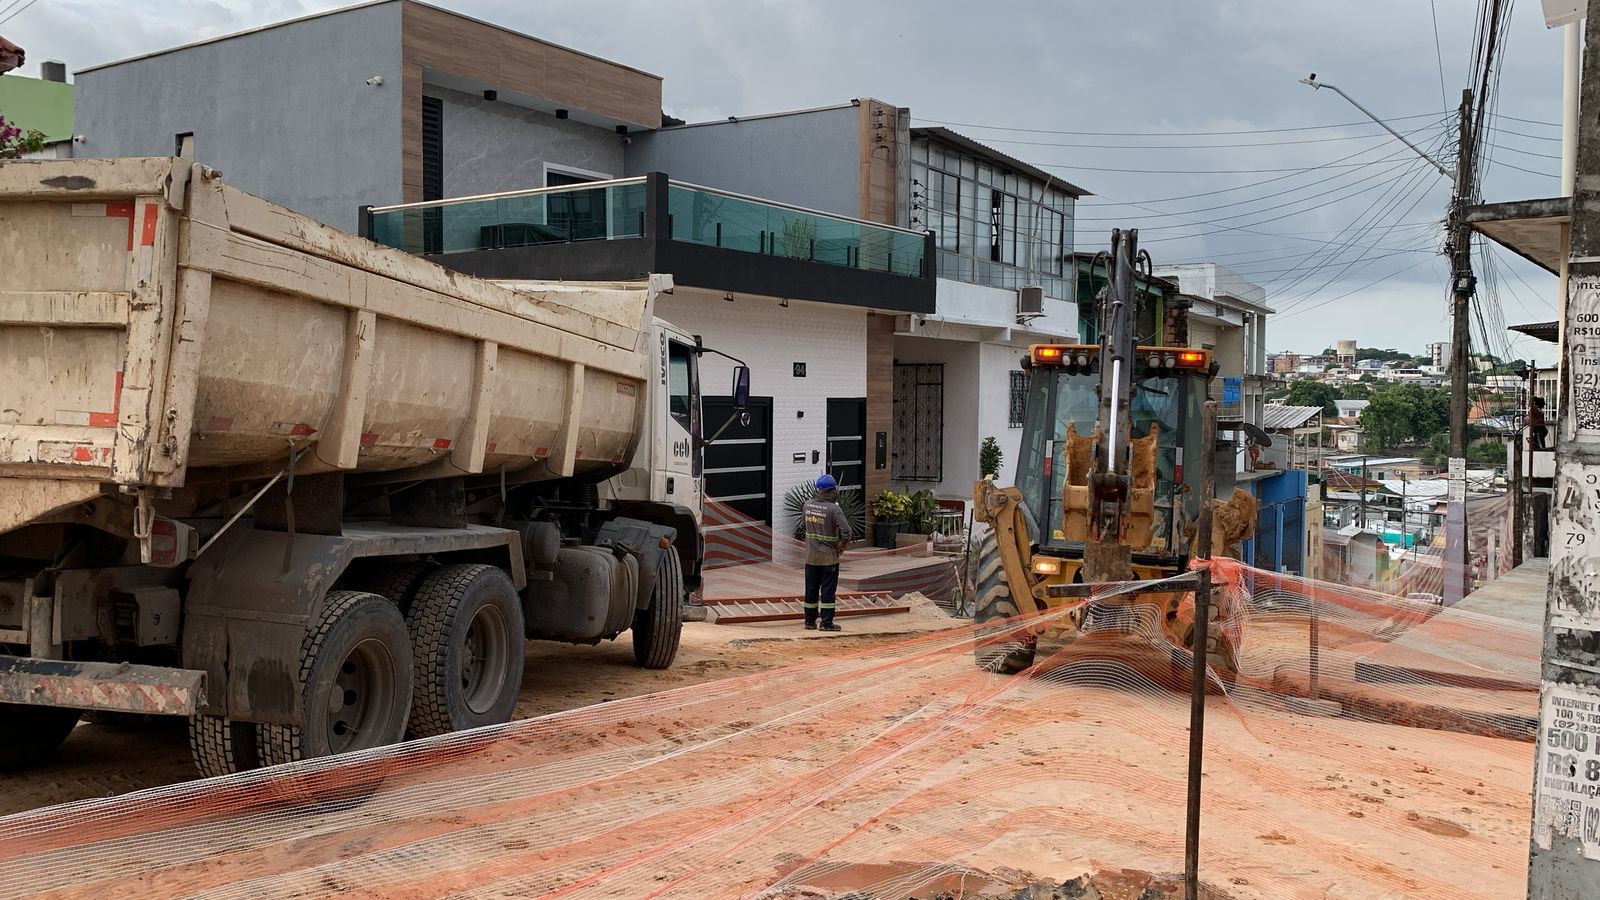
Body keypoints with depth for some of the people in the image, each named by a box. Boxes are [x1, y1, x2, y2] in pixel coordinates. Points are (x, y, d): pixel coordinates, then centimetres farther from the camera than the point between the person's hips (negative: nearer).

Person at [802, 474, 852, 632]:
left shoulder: (808, 505, -1)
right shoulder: (834, 508, -18)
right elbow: (846, 531, -22)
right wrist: (841, 545, -6)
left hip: (811, 556, 5)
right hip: (829, 557, -5)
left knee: (811, 589, 12)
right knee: (828, 590, 3)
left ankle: (810, 621, 19)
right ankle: (826, 623, 5)